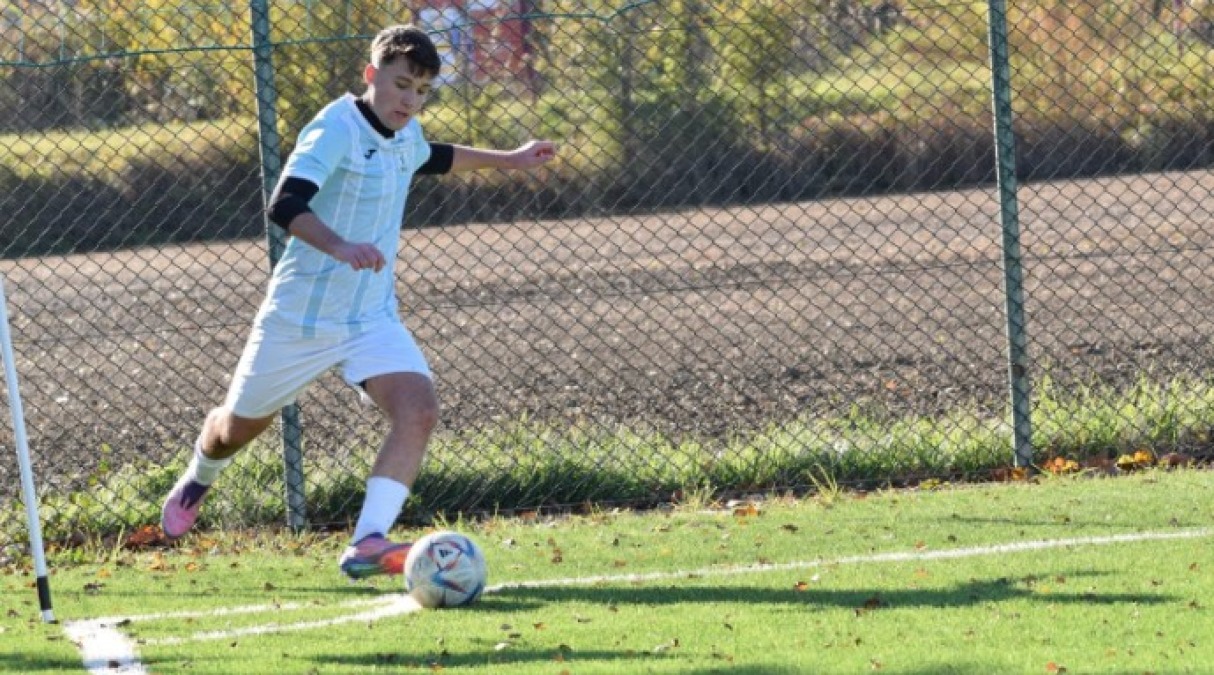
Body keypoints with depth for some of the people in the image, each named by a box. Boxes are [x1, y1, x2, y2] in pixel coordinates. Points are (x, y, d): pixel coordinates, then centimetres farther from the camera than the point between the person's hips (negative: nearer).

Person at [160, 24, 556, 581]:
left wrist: (508, 159, 37)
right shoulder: (336, 130, -21)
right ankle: (198, 480, 51)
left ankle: (367, 545, -28)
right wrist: (341, 248, -53)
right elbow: (284, 206, -37)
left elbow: (432, 157, 32)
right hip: (300, 318, -5)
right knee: (238, 427, 15)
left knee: (418, 410, -23)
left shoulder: (406, 135, 4)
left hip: (372, 319, 5)